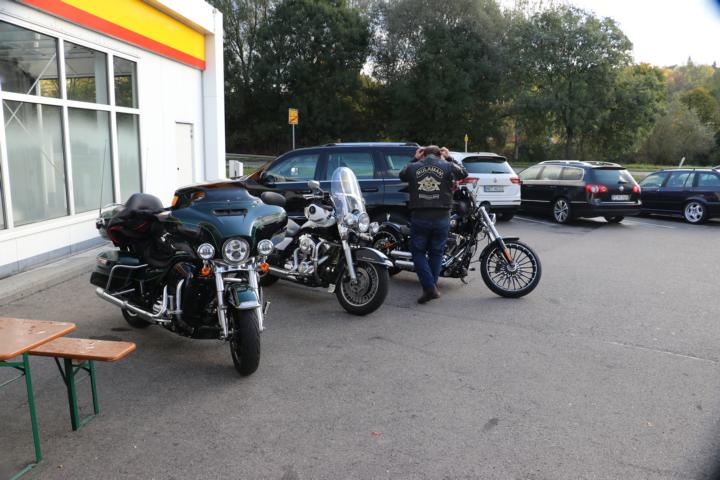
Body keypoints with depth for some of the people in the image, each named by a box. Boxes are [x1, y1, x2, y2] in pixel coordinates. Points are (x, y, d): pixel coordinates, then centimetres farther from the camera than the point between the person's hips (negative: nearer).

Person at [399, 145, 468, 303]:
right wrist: (449, 158, 26)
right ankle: (432, 287, 20)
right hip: (441, 218, 1)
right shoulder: (447, 166, 2)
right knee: (436, 253, 15)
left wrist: (414, 159, 31)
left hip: (419, 218, -1)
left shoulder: (413, 167, 4)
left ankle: (429, 287, -4)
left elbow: (402, 175, 25)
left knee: (418, 252, 9)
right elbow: (464, 172, 19)